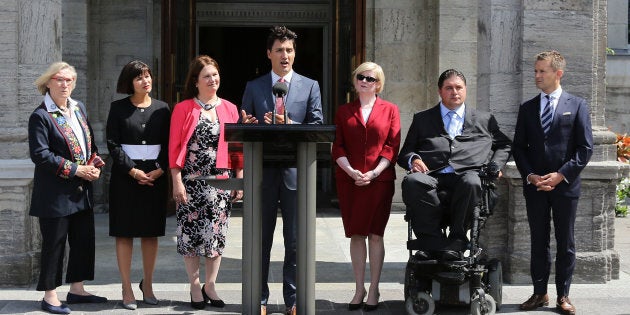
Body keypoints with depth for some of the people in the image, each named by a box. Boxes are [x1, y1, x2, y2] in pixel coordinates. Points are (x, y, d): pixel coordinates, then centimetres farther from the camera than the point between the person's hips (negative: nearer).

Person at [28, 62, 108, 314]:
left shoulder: (79, 108, 11)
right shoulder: (40, 116, -12)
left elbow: (90, 141, 20)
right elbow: (40, 155, -18)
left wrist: (95, 163, -1)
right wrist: (76, 170, -18)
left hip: (82, 190, 8)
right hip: (55, 194, -7)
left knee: (84, 240, 13)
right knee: (54, 244, 0)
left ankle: (76, 289, 26)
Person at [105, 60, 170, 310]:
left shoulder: (162, 109, 8)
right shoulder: (118, 108, 1)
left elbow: (168, 144, 6)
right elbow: (113, 144, -3)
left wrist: (159, 170, -9)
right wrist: (132, 170, -13)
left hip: (155, 175, 2)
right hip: (126, 175, -2)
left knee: (151, 233, 6)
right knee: (125, 233, -1)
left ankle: (147, 284, 19)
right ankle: (127, 289, 5)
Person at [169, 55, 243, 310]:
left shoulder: (230, 109, 9)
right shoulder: (183, 109, 2)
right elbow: (175, 146, -1)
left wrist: (240, 179, 4)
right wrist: (177, 181, -8)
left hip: (221, 180, 2)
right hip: (192, 181, -2)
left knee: (217, 231, 4)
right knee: (191, 231, 1)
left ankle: (210, 285, 15)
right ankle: (195, 286, 12)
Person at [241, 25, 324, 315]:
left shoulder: (310, 86, 7)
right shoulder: (253, 87, 10)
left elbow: (317, 127, 0)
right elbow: (243, 128, 9)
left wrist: (290, 125, -17)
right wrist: (250, 125, -14)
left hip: (296, 171, -1)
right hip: (263, 171, 1)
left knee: (295, 240, 4)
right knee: (261, 239, 6)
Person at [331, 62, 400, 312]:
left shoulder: (389, 110, 7)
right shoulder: (344, 112, 13)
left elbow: (392, 146, 0)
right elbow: (337, 147, 6)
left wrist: (374, 173, -12)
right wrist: (351, 171, -10)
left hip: (379, 179, -2)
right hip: (348, 180, 2)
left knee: (375, 234, -1)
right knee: (356, 234, 4)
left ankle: (374, 290, 5)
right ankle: (359, 289, 12)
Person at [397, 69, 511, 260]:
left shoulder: (484, 120, 28)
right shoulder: (422, 119, 26)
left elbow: (504, 145, 31)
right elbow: (405, 153, 23)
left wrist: (495, 167, 11)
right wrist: (413, 159, -1)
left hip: (467, 175, 0)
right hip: (432, 177, 1)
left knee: (471, 183, -39)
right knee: (412, 181, -35)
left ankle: (456, 241, -25)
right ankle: (433, 243, -31)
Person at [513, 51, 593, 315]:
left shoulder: (577, 105, 1)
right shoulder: (527, 108, 10)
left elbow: (585, 147, -3)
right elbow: (519, 147, 9)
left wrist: (561, 175, -12)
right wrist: (530, 176, -7)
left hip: (565, 185, -2)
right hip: (534, 186, 3)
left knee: (565, 243, 4)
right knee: (538, 241, 7)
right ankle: (539, 293, 15)